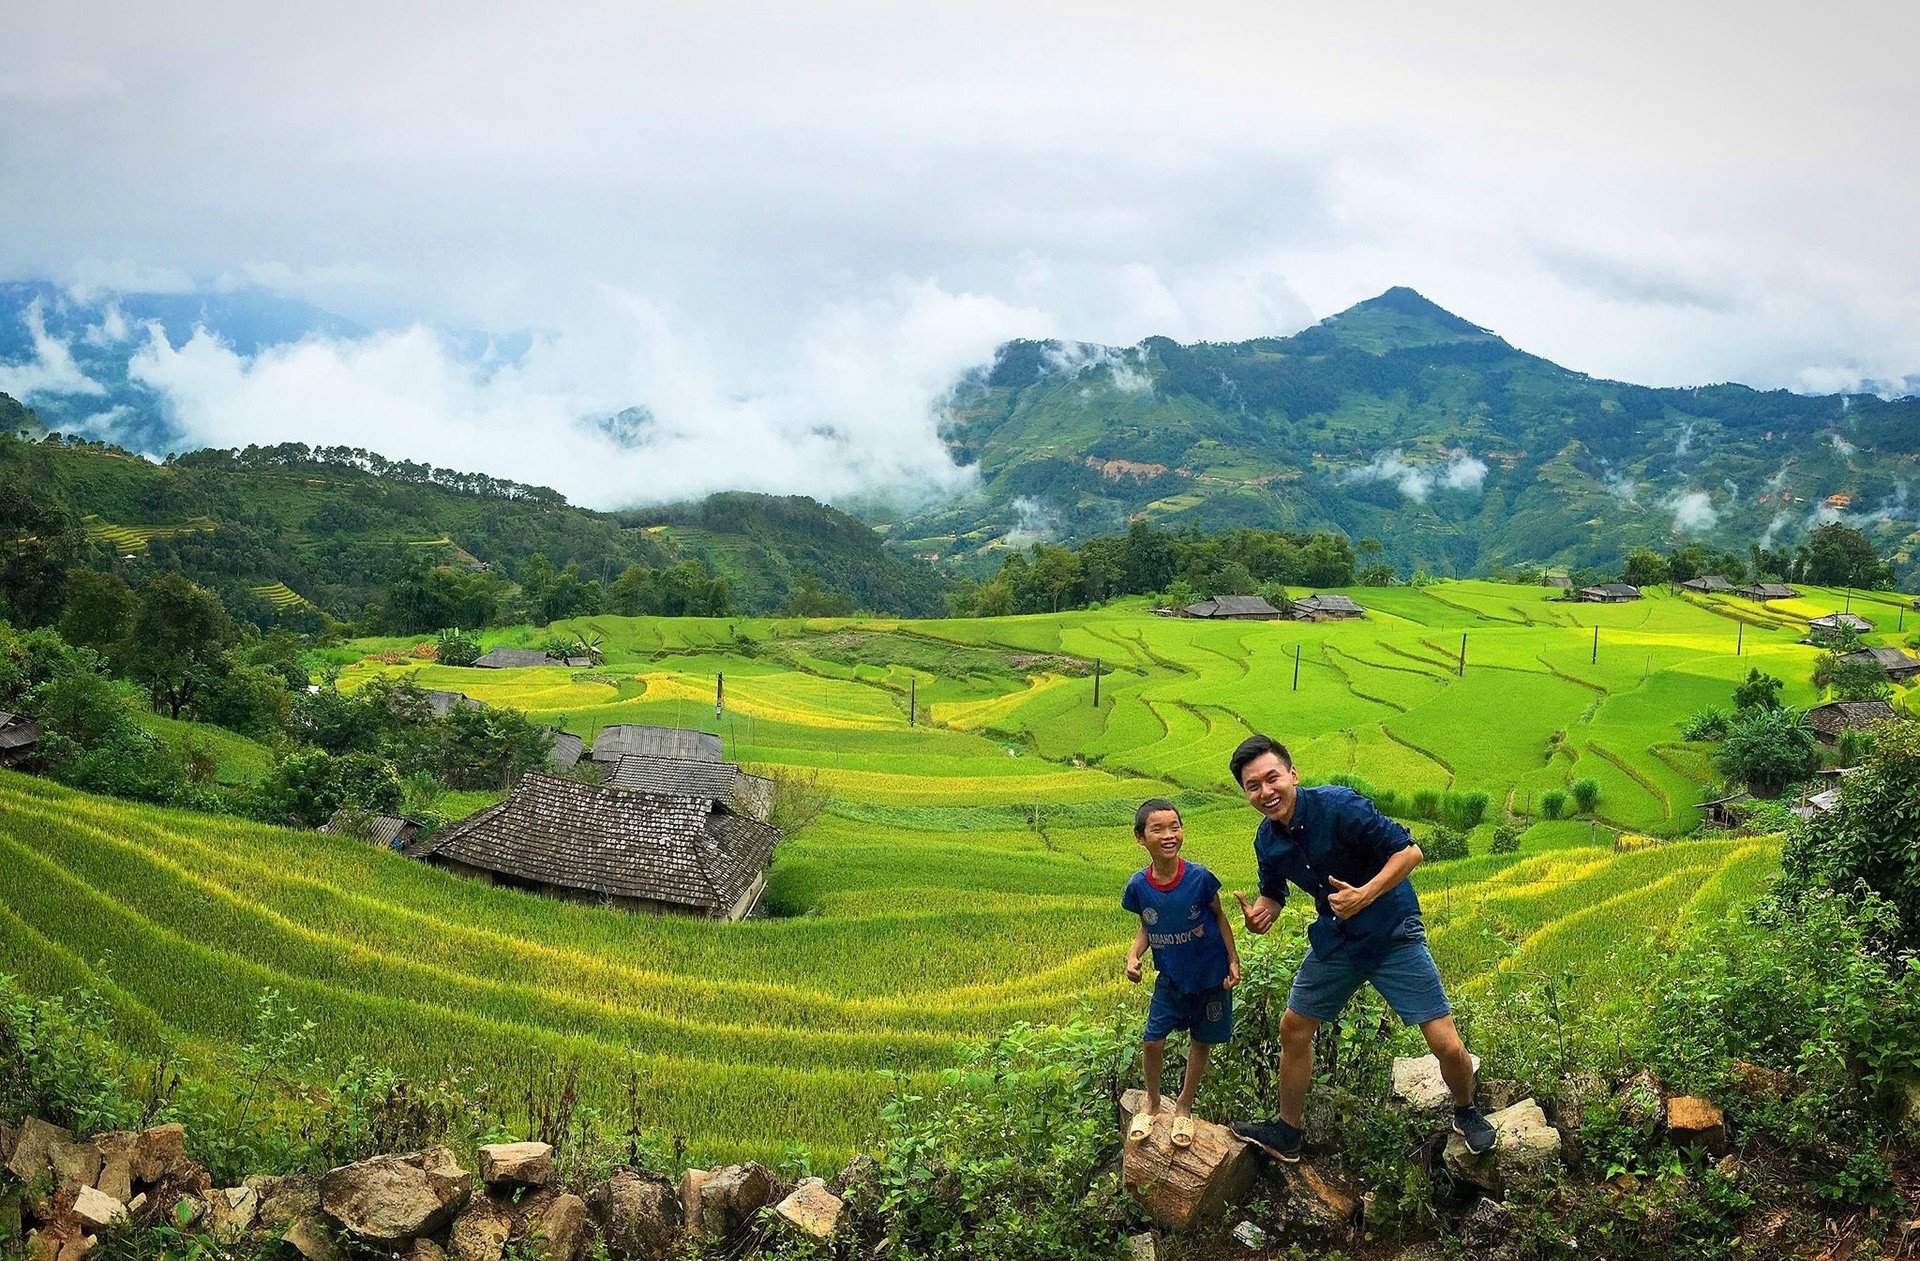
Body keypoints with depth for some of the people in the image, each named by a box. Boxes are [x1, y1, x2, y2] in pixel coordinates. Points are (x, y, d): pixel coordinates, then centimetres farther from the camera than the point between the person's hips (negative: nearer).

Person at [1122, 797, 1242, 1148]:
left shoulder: (1199, 878, -22)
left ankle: (1184, 1108, 34)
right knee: (1152, 1042, -1)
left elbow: (1219, 917, -6)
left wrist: (1233, 961, -5)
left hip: (1210, 976, -1)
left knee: (1202, 1041, 12)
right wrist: (1133, 955, -16)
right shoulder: (1139, 886, -16)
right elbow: (1146, 927, 1)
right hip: (1170, 978, 1)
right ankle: (1152, 1105, 27)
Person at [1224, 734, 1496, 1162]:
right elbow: (1273, 895, 12)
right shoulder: (1267, 841, -4)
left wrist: (1364, 895, -33)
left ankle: (1466, 1114, 24)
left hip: (1392, 936, -6)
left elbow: (1409, 851, -21)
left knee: (1446, 1045, -7)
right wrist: (1259, 913, -13)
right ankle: (1286, 1132, 28)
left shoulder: (1339, 806, -24)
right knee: (1293, 1028, 9)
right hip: (1334, 940, 6)